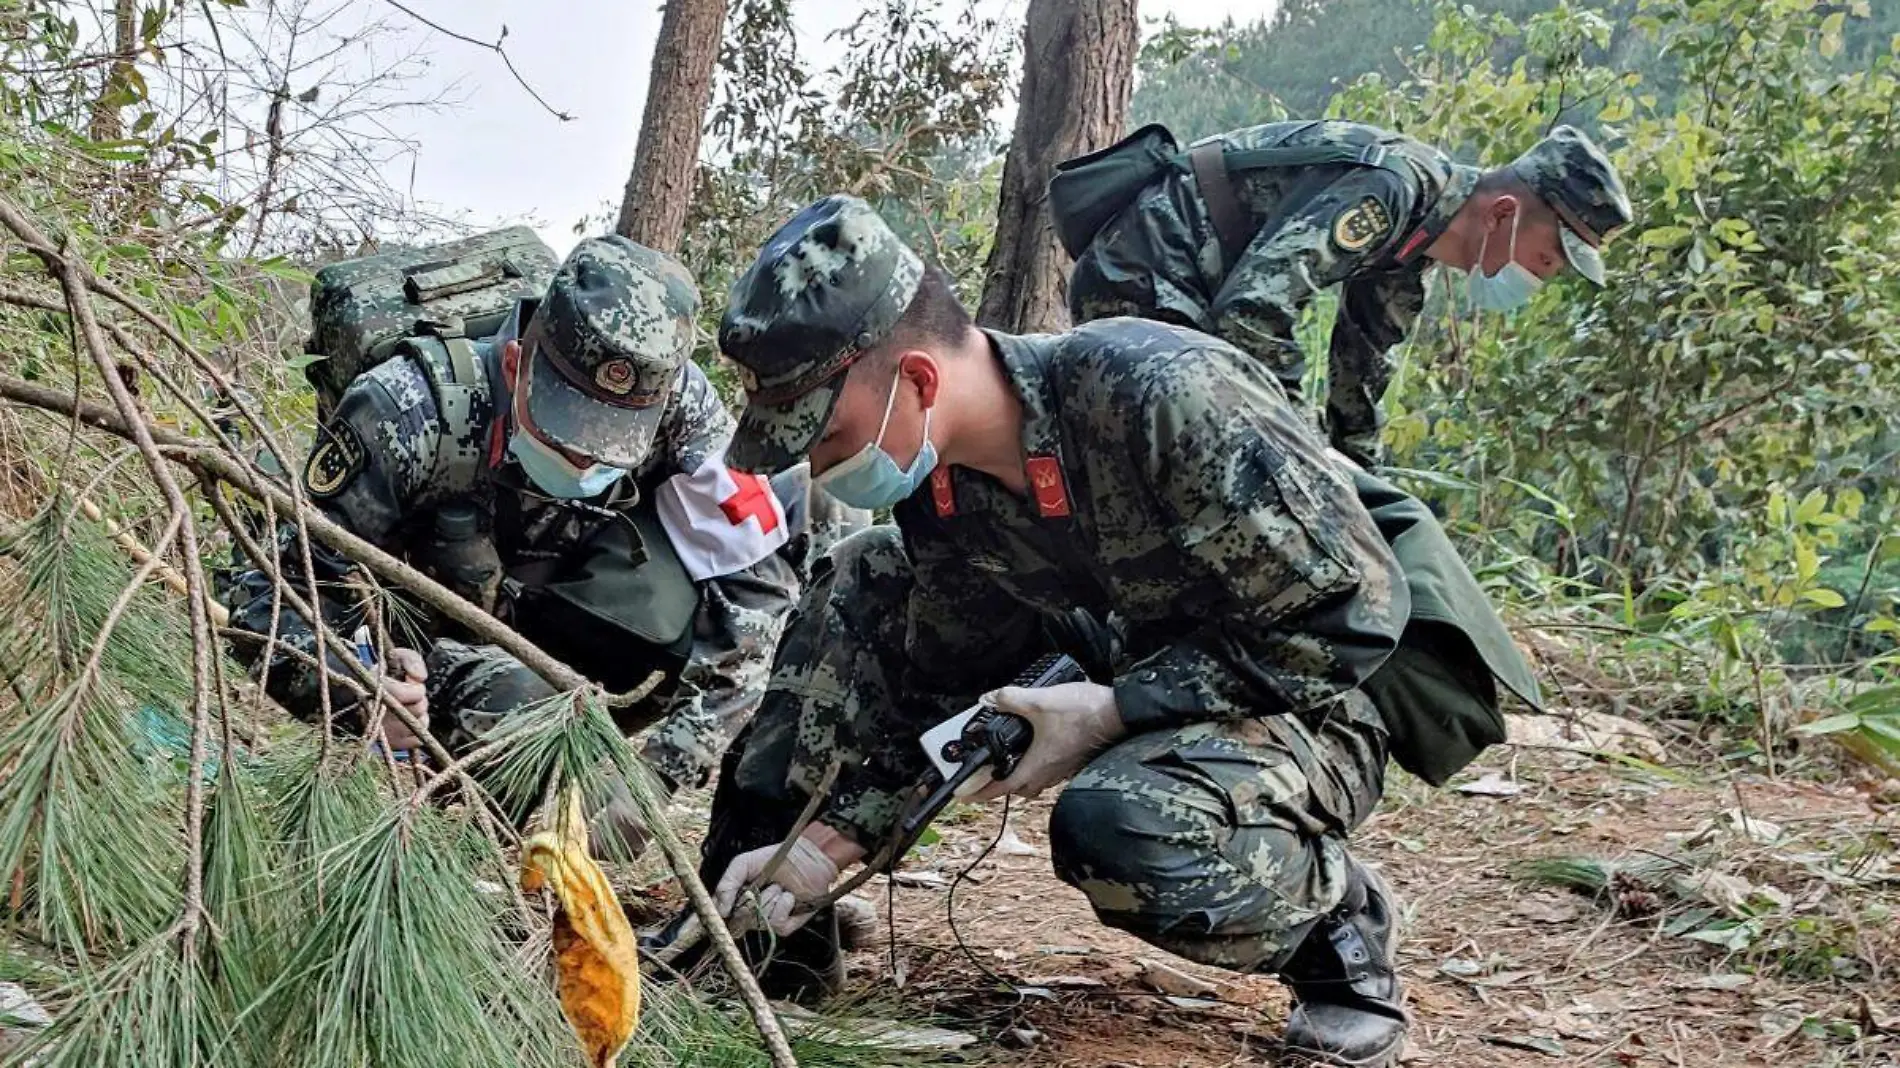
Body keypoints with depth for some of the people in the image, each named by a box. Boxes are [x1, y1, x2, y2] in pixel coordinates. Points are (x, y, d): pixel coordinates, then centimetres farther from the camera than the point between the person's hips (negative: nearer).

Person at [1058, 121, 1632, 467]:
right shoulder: (1391, 187, -23)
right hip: (1140, 280, -11)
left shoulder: (1411, 241, 8)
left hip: (1176, 295, 11)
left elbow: (1362, 362, 20)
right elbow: (1254, 306, -32)